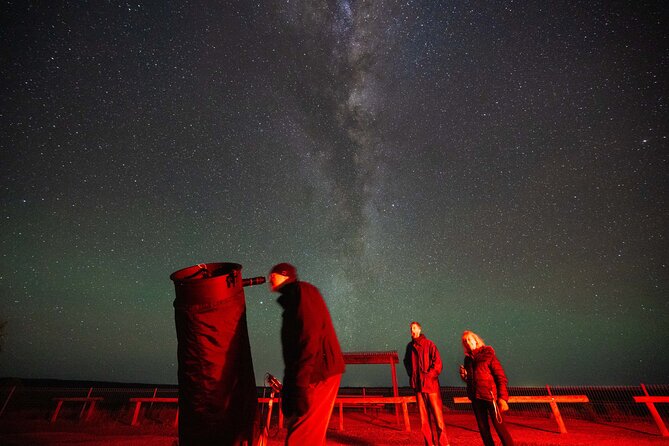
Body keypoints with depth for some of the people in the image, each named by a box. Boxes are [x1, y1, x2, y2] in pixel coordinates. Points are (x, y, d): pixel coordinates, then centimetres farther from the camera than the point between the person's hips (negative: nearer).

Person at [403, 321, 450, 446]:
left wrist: (428, 376, -14)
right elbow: (407, 362, 24)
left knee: (437, 415, -2)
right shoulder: (410, 346, 9)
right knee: (424, 417, 8)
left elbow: (438, 363, -9)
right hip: (418, 386, 4)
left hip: (431, 384, -4)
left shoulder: (429, 344, -5)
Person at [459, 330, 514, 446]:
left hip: (490, 396, -5)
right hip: (476, 398, 5)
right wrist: (464, 376, -3)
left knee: (499, 426, -3)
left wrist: (503, 397, -16)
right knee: (483, 428, 11)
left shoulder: (488, 354, -4)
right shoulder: (468, 358, 11)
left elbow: (501, 377, -7)